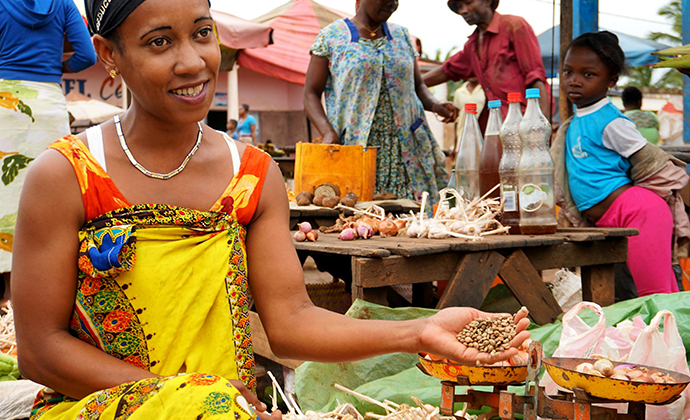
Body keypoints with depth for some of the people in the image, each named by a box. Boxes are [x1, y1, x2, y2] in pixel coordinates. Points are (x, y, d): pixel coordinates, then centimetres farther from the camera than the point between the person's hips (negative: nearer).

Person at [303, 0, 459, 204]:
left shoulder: (401, 35, 15)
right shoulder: (331, 36, 4)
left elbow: (418, 86, 20)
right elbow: (311, 93, 2)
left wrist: (436, 105, -2)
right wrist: (328, 133, -14)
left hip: (407, 148, 3)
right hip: (353, 146, -3)